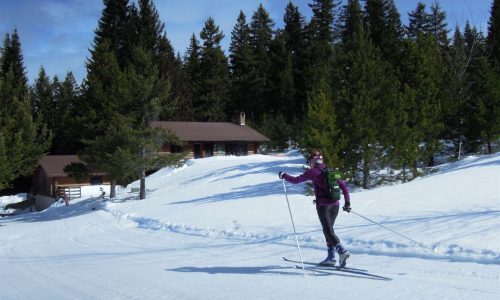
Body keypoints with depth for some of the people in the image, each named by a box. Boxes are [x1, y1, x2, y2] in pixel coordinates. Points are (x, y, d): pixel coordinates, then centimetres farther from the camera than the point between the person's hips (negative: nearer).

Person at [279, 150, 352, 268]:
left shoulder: (313, 171, -2)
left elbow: (296, 180, 2)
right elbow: (343, 186, 11)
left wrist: (283, 175, 18)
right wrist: (347, 202, 13)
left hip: (323, 204, -6)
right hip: (335, 204, 6)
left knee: (328, 231, -6)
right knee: (328, 229, 16)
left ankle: (342, 251, -25)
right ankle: (331, 257, 16)